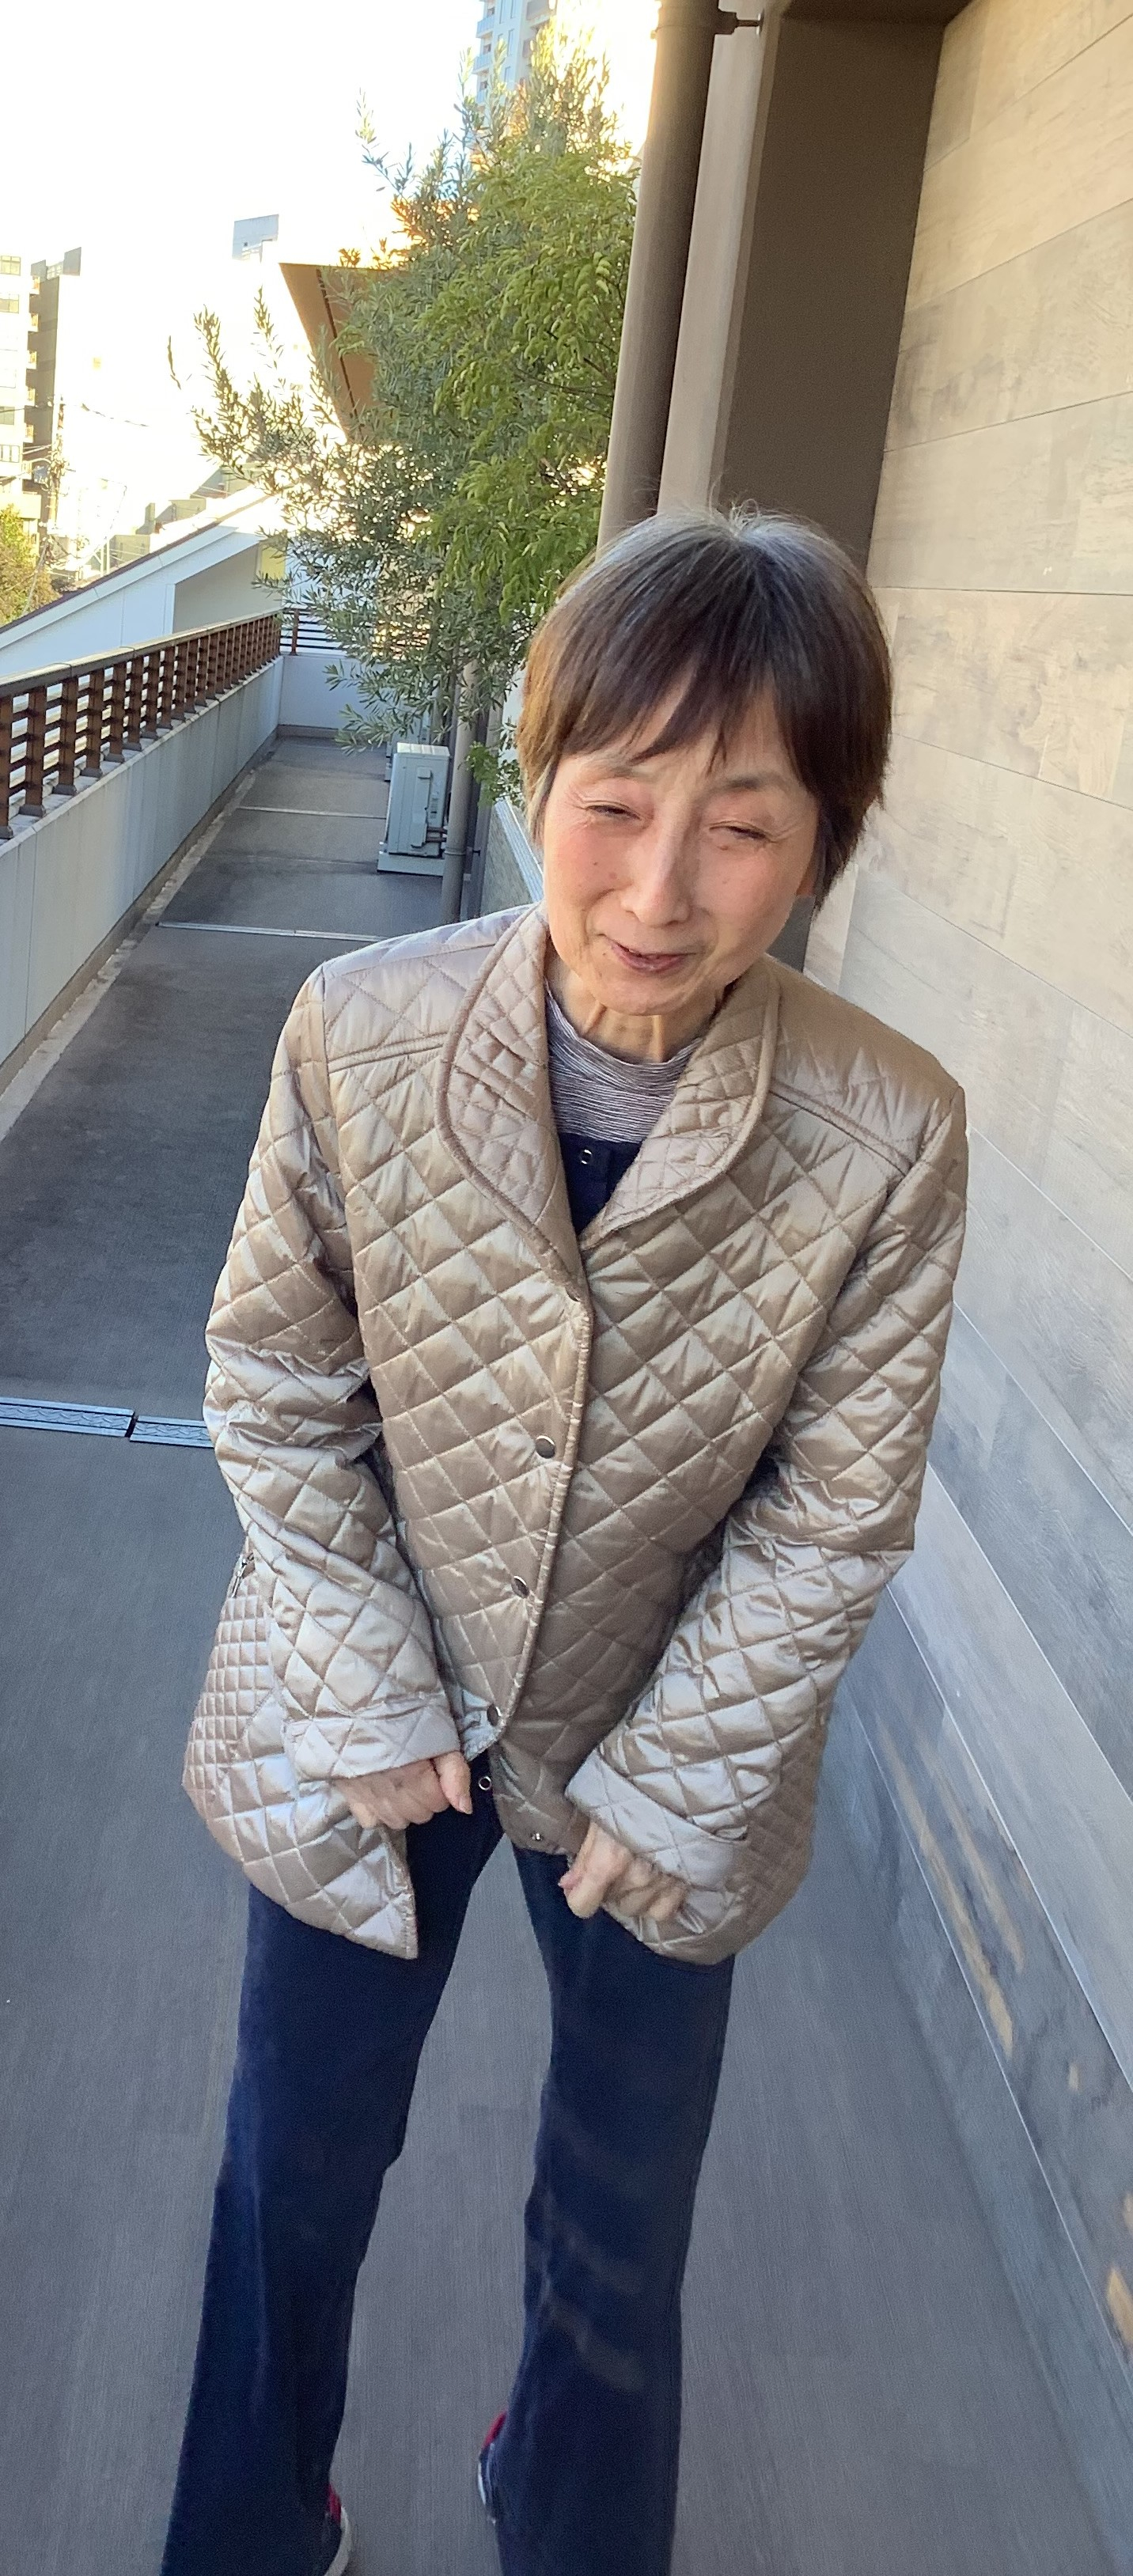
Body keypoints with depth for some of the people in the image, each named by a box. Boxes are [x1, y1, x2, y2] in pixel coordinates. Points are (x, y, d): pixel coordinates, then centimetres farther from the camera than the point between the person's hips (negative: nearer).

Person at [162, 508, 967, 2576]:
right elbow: (273, 1390, -8)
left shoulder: (888, 1138, -21)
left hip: (672, 1748, 0)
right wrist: (372, 1696, -9)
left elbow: (831, 1518, -11)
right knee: (292, 2179, 22)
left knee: (620, 2236, 21)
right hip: (367, 1726, 1)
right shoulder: (359, 1033, -19)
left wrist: (671, 1781, -9)